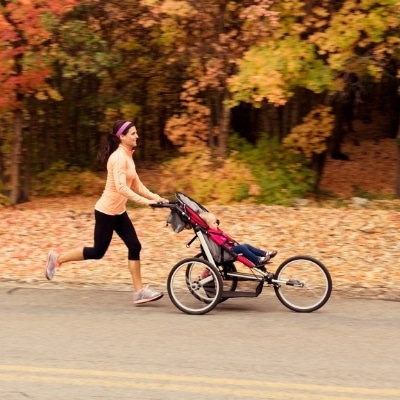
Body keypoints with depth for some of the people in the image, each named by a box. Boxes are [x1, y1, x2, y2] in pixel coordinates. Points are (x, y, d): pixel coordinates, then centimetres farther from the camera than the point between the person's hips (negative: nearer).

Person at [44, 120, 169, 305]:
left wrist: (155, 197, -3)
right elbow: (121, 188, -31)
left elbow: (137, 185, 10)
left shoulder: (127, 156, 10)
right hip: (106, 211, -9)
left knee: (135, 247, 2)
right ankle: (57, 259, 17)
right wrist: (145, 201, -34)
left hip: (119, 211, 9)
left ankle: (139, 291, 4)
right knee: (98, 252, 1)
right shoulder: (119, 157, -20)